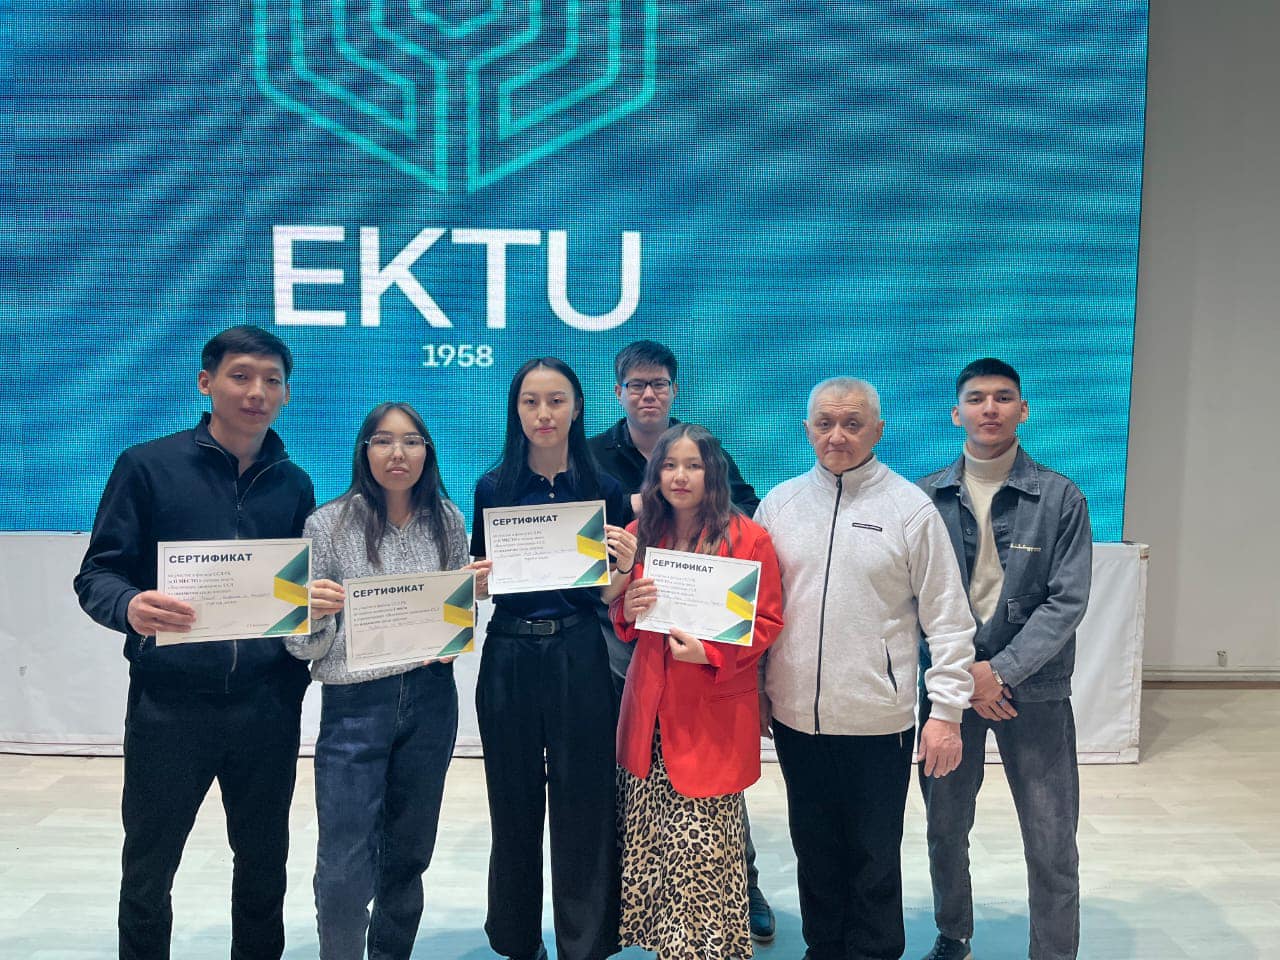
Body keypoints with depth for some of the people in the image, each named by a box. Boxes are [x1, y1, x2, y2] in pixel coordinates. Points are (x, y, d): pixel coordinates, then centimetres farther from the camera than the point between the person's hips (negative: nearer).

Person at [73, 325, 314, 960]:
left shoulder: (293, 484, 8)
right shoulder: (147, 466, -1)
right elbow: (96, 576, -4)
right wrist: (130, 607, -25)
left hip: (266, 707, 3)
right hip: (170, 701, -2)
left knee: (263, 863, 15)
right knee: (148, 872, 11)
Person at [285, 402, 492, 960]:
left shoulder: (448, 521, 2)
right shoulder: (328, 526, -8)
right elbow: (305, 647, -5)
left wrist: (474, 591, -5)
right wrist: (315, 610, -25)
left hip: (431, 701, 3)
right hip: (355, 704, -3)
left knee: (408, 852, 16)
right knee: (345, 868, -2)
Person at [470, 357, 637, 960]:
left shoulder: (604, 490, 0)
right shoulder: (493, 489, 2)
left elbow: (610, 598, 2)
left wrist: (625, 566, -18)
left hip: (578, 660, -1)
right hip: (509, 660, 2)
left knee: (582, 806, 4)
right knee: (513, 804, 13)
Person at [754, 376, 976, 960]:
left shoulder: (911, 509, -5)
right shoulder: (780, 503, 4)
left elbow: (948, 618, -4)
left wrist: (946, 711, -7)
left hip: (877, 720, -3)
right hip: (796, 715, 3)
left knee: (874, 857, 12)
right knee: (815, 852, 18)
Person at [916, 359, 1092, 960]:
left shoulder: (1061, 498, -3)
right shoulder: (927, 498, 0)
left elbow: (1067, 601, -7)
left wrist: (1001, 670, -14)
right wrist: (964, 670, -11)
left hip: (1034, 688, -1)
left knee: (1052, 845, 3)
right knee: (945, 828, 14)